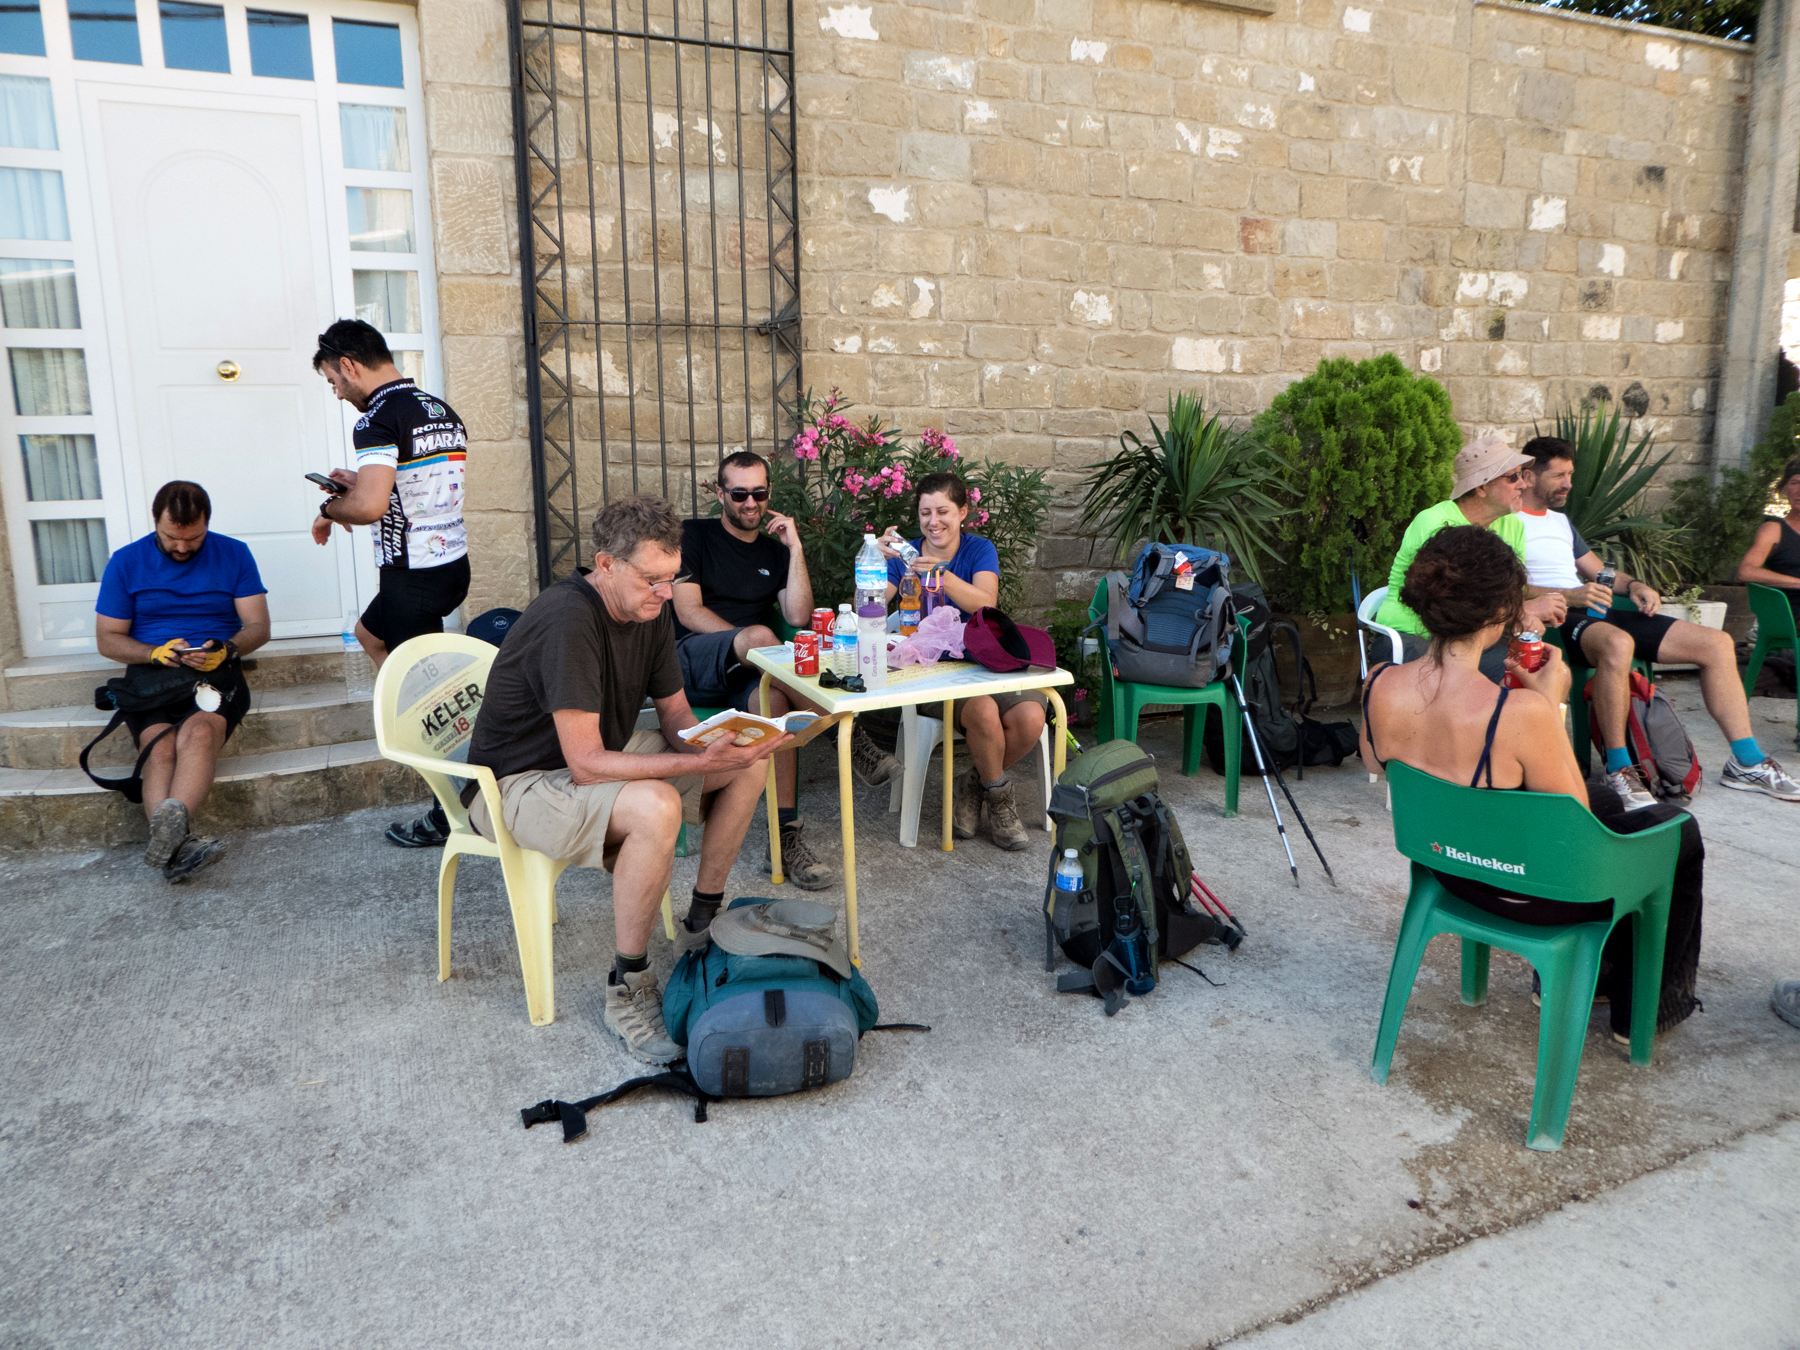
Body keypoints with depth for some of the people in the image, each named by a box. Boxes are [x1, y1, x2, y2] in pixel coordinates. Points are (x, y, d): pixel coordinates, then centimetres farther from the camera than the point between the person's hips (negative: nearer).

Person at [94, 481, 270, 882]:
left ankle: (171, 823, -57)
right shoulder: (126, 562, 10)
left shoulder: (233, 554, 10)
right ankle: (176, 847, -52)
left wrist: (225, 650, -15)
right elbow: (107, 638, 11)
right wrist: (156, 653, -9)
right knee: (160, 748, -31)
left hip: (215, 673, 0)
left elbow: (258, 626, 7)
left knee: (199, 732, -35)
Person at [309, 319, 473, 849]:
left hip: (414, 576, -9)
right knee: (371, 631, 31)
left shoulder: (378, 418, -17)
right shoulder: (444, 411, 11)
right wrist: (362, 481, 19)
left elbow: (370, 506, -28)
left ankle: (451, 815, 12)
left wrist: (329, 510, -6)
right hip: (454, 564, 9)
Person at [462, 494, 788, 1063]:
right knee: (655, 807, -37)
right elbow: (586, 765, -33)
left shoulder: (648, 609, -3)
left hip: (607, 751, 9)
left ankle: (703, 922, 13)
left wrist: (718, 746, -19)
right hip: (520, 782, -9)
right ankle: (627, 991, -19)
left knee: (750, 763, 0)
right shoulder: (568, 620, -30)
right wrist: (701, 762, -37)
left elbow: (677, 716, 5)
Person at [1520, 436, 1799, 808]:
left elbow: (1599, 571, 31)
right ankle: (1618, 768, -29)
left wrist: (1633, 585, 9)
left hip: (1597, 612, 10)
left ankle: (1745, 763, 5)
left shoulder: (1560, 521, 27)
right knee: (1618, 643, -43)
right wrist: (1568, 596, -24)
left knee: (1717, 643, 1)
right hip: (1556, 620, -9)